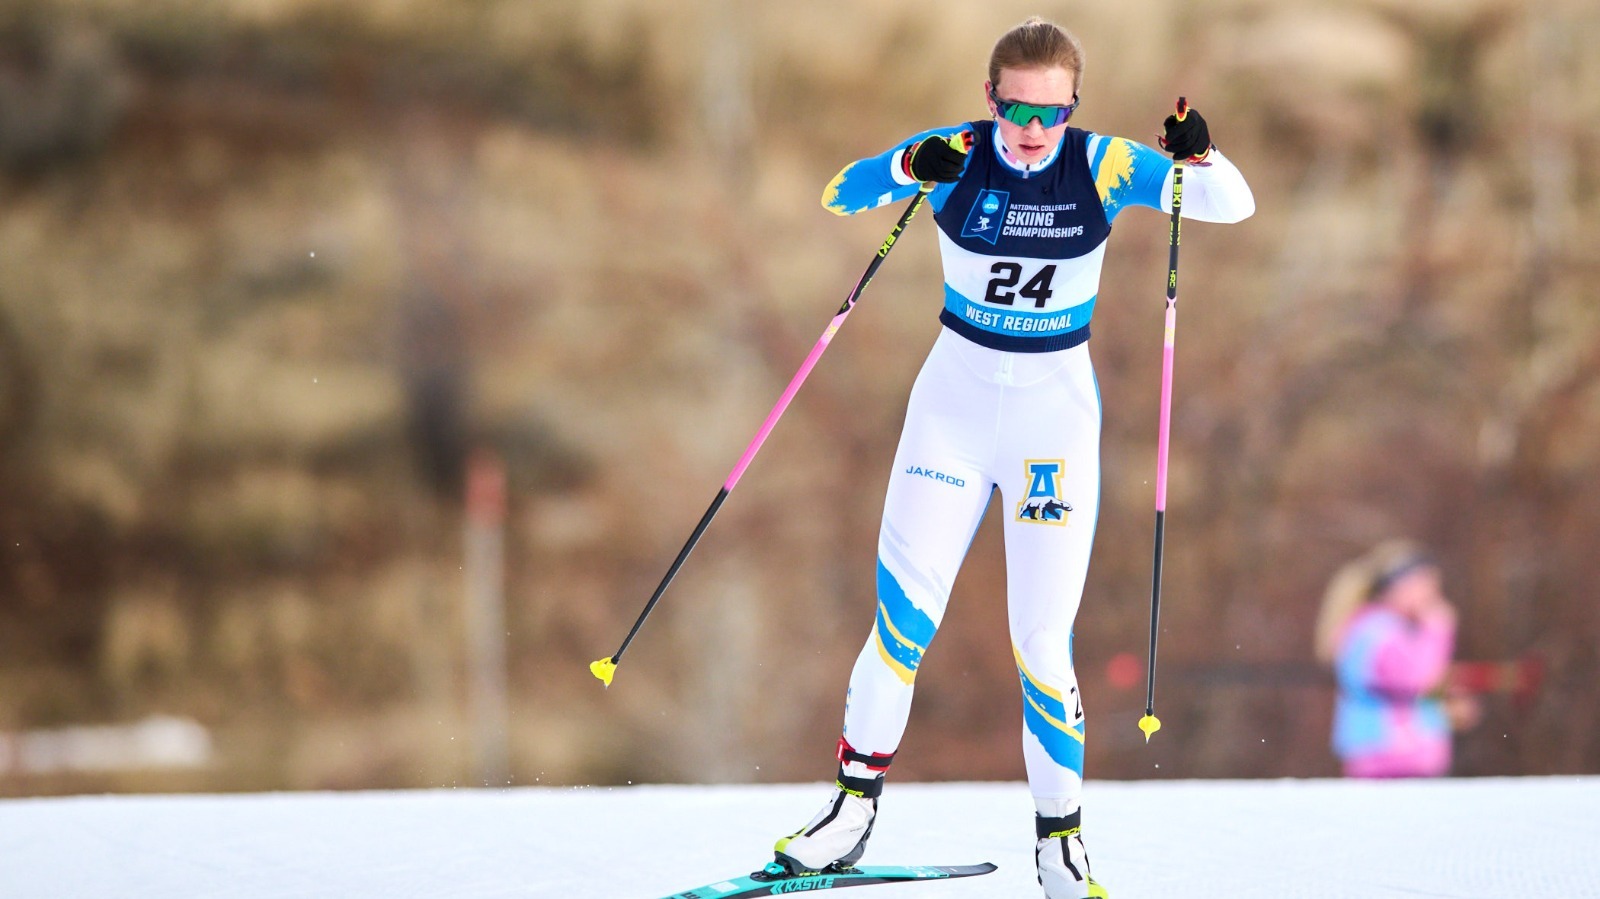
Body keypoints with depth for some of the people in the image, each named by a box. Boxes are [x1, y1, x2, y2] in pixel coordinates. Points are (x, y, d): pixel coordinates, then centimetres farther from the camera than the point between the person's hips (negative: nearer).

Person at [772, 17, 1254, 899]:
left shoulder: (1101, 166, -8)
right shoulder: (957, 156, -7)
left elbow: (1232, 204, -10)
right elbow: (837, 195, -14)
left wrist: (1199, 155, -31)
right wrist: (908, 168, -34)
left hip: (1055, 409, -1)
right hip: (956, 396, 1)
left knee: (1042, 641, -5)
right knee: (905, 612, -3)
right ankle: (854, 803, 12)